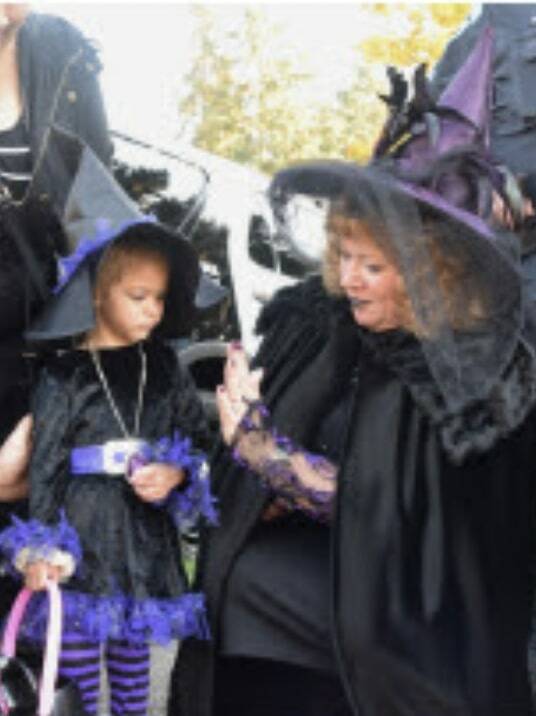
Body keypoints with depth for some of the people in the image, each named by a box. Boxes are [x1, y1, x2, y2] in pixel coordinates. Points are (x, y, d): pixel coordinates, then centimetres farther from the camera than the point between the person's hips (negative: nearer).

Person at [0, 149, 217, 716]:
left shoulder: (161, 365, 6)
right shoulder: (65, 374, -7)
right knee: (76, 641, 2)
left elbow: (197, 434, 12)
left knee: (133, 646, 14)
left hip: (148, 535, 4)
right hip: (83, 534, -4)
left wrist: (176, 474, -8)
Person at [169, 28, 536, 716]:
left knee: (253, 580, -19)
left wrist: (259, 445, -18)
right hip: (308, 543, 5)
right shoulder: (321, 317, -5)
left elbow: (378, 509, -18)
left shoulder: (469, 370, -18)